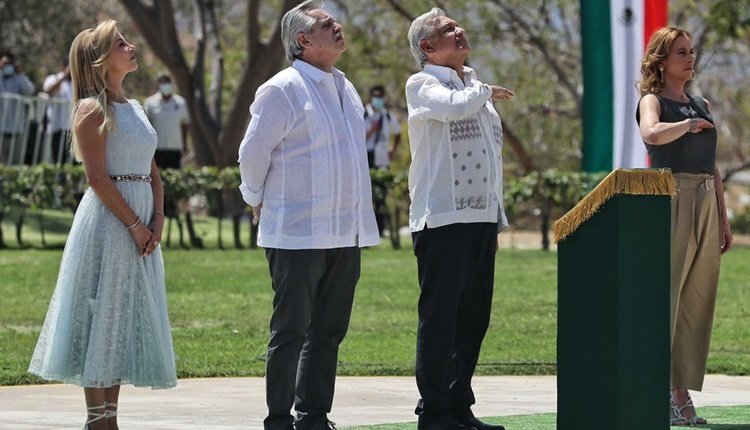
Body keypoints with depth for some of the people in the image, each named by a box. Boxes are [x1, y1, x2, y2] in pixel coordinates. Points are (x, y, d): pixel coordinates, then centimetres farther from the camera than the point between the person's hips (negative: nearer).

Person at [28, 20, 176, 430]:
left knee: (126, 322, 9)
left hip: (142, 224, 8)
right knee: (102, 317, -4)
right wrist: (134, 224, -16)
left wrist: (157, 221, 1)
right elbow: (97, 178, -15)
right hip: (108, 223, -8)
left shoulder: (135, 110, 15)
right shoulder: (93, 110, -9)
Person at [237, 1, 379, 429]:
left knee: (329, 330, 10)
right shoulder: (282, 90, -10)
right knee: (291, 330, -3)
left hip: (346, 233, 7)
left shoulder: (345, 89, 14)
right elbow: (253, 153, -6)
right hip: (298, 233, -7)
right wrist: (258, 201, 5)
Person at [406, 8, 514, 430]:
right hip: (443, 218, -7)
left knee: (473, 317, 8)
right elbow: (454, 106, -25)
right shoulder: (423, 85, -2)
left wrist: (498, 217, 19)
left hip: (481, 218, 7)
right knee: (439, 318, -6)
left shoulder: (475, 88, 20)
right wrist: (485, 92, -4)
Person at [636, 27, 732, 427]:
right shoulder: (652, 101, 1)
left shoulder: (702, 105, 20)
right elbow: (652, 133, -24)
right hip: (671, 201, -7)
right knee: (664, 298, -10)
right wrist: (689, 124, -8)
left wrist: (723, 218, 15)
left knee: (697, 303, 3)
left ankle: (681, 394, 5)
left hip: (706, 203, 7)